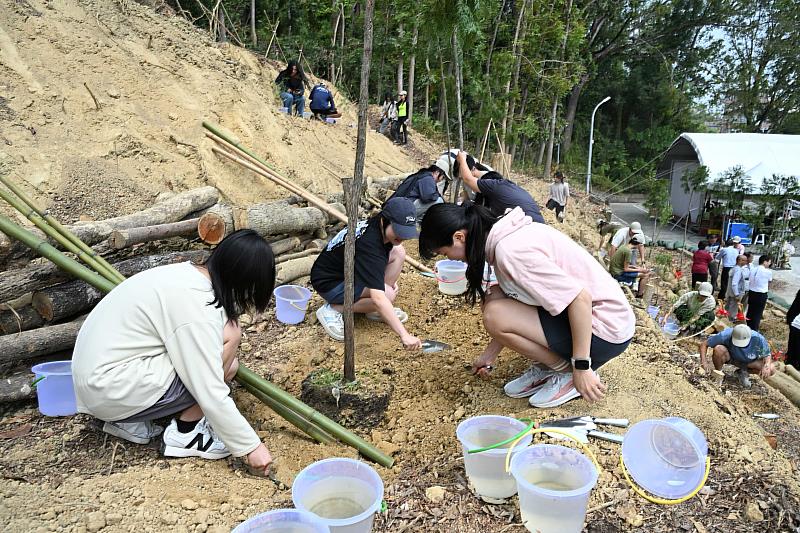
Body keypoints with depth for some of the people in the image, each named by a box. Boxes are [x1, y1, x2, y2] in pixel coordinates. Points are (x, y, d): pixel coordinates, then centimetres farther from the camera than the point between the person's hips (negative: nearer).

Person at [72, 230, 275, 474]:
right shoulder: (195, 305, -24)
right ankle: (185, 434, -3)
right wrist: (251, 445, -14)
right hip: (111, 389, -9)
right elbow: (210, 393, -23)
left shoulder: (190, 272, 3)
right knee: (228, 337, -17)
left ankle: (130, 419, 12)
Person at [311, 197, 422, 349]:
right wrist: (404, 335, -45)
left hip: (350, 269, 9)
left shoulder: (379, 225, -10)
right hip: (329, 283, -9)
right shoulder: (369, 242, -36)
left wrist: (390, 279, -1)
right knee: (388, 295, -27)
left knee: (398, 252, -6)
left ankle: (376, 311, 2)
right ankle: (333, 309, -9)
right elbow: (378, 298, -43)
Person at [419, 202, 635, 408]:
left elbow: (580, 298, -27)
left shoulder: (510, 250, -25)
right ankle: (547, 367, 11)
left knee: (495, 316, -19)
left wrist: (581, 367, -21)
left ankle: (570, 373, -2)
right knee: (493, 298, 4)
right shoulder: (507, 234, 4)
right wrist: (490, 353, 21)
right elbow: (512, 311, 15)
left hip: (608, 330, -9)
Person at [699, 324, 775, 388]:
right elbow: (704, 344, -26)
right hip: (730, 357, -2)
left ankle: (743, 372, 5)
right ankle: (717, 372, -7)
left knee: (771, 370, -22)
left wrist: (767, 366, -35)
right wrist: (704, 362, -38)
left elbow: (767, 355, -13)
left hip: (749, 362, 2)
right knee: (719, 349, -35)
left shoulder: (758, 339, -29)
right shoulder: (726, 335, -33)